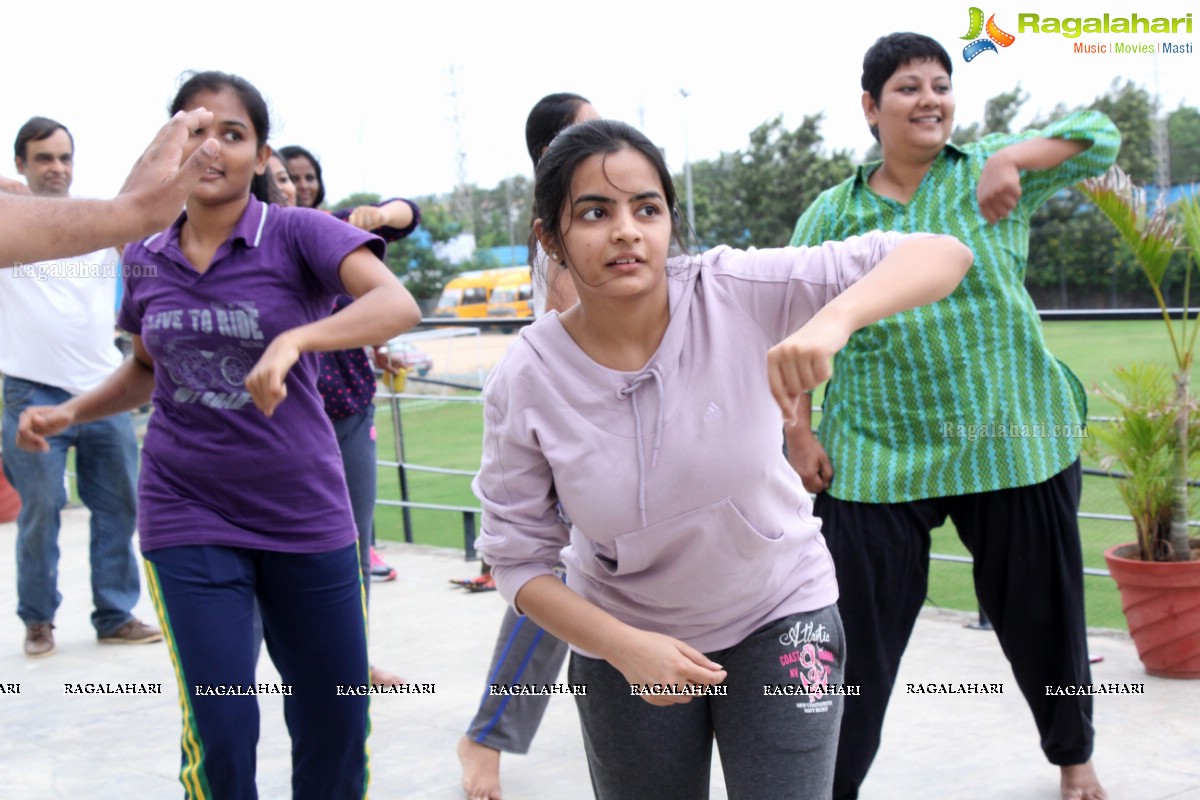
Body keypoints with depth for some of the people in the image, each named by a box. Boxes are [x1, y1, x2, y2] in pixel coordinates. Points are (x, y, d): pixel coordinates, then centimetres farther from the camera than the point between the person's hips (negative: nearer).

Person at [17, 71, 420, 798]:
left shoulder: (300, 234, -9)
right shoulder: (145, 260, 4)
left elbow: (399, 304, -27)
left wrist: (293, 339, -41)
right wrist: (70, 412, 5)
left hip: (305, 515, -1)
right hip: (189, 519, 2)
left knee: (337, 729, 8)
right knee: (221, 736, -5)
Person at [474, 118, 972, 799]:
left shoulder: (738, 295, -21)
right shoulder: (524, 382, -18)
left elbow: (944, 256, -27)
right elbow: (518, 557, -9)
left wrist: (833, 320, -46)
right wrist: (624, 647, -23)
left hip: (779, 614, -1)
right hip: (627, 647, 1)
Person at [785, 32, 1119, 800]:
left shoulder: (986, 169, 3)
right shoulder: (832, 212, 3)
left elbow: (1100, 136, -3)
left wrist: (1012, 157, -19)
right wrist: (799, 433, -2)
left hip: (1010, 442, 1)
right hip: (875, 457, 0)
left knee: (1041, 616, 14)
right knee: (861, 634, 2)